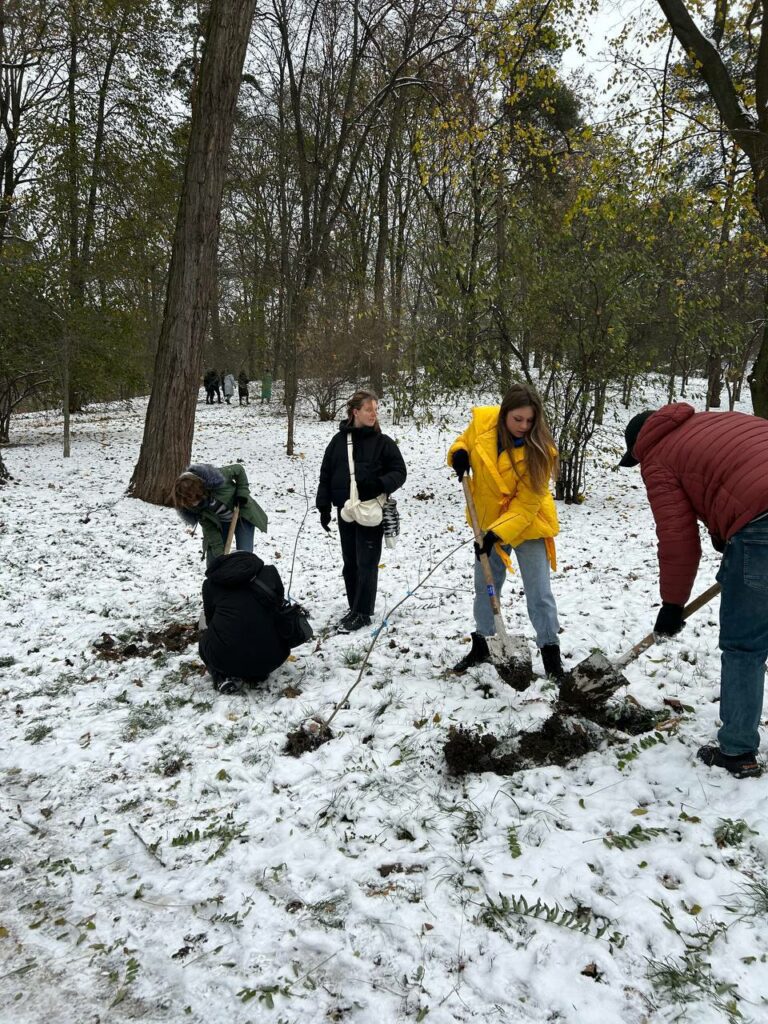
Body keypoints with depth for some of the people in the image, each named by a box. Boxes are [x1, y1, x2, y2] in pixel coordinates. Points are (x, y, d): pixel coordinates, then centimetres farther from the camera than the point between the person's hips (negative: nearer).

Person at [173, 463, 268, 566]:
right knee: (213, 559, -3)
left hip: (242, 515, -2)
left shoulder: (215, 477, -35)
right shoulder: (190, 506, -24)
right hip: (220, 523, 2)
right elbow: (209, 528, -20)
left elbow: (239, 470, -16)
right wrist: (218, 552, -25)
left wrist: (242, 492, -22)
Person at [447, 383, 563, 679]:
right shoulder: (482, 421, -16)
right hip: (487, 521, 4)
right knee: (484, 586, 16)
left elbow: (526, 504, -25)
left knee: (539, 593, -2)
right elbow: (465, 441, 7)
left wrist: (497, 532, -33)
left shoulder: (539, 449, -25)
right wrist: (459, 453, -16)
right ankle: (480, 645, 34)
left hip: (527, 524, -4)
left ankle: (551, 655, 13)